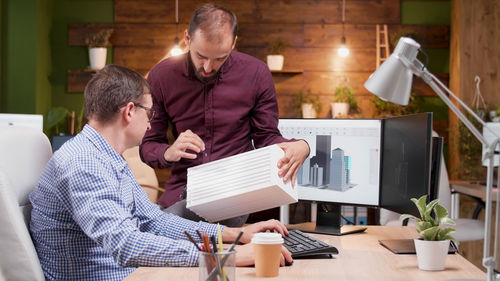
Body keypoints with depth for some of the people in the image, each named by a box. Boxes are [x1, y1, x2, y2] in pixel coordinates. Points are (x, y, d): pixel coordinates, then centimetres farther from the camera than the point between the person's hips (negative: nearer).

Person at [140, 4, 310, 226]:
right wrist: (168, 153, -19)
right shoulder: (161, 76, 0)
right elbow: (147, 146, 6)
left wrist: (299, 147, -16)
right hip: (181, 192, 1)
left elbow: (266, 137, 7)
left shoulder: (256, 73, 0)